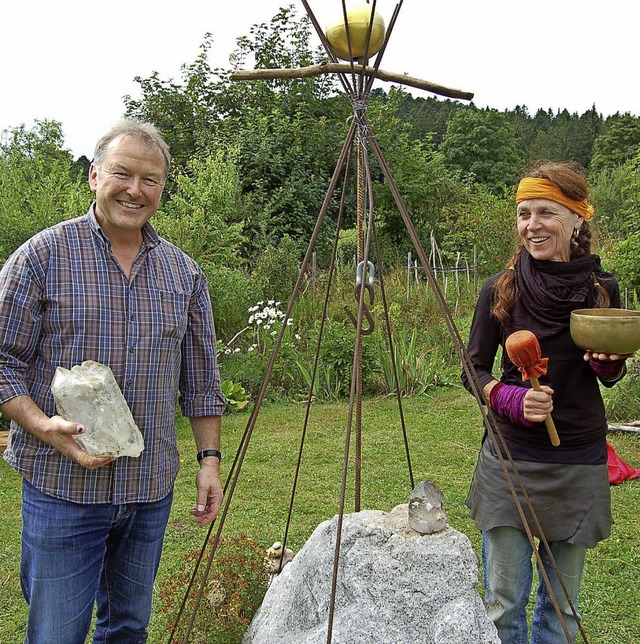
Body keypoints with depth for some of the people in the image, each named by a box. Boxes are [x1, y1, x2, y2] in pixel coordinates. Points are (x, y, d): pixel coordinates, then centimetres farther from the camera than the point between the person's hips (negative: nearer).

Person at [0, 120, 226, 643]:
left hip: (152, 487, 4)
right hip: (62, 484, -4)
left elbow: (200, 378, 10)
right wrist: (45, 427, -20)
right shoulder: (43, 256, -6)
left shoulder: (184, 272, 7)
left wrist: (210, 457, 6)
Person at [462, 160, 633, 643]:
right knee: (503, 603, 7)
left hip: (580, 463, 2)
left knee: (562, 604, 14)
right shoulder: (501, 290, -6)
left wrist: (610, 360, -13)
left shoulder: (602, 289, -2)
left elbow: (611, 376, 10)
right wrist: (512, 400, -19)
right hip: (510, 458, -1)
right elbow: (474, 371, 1)